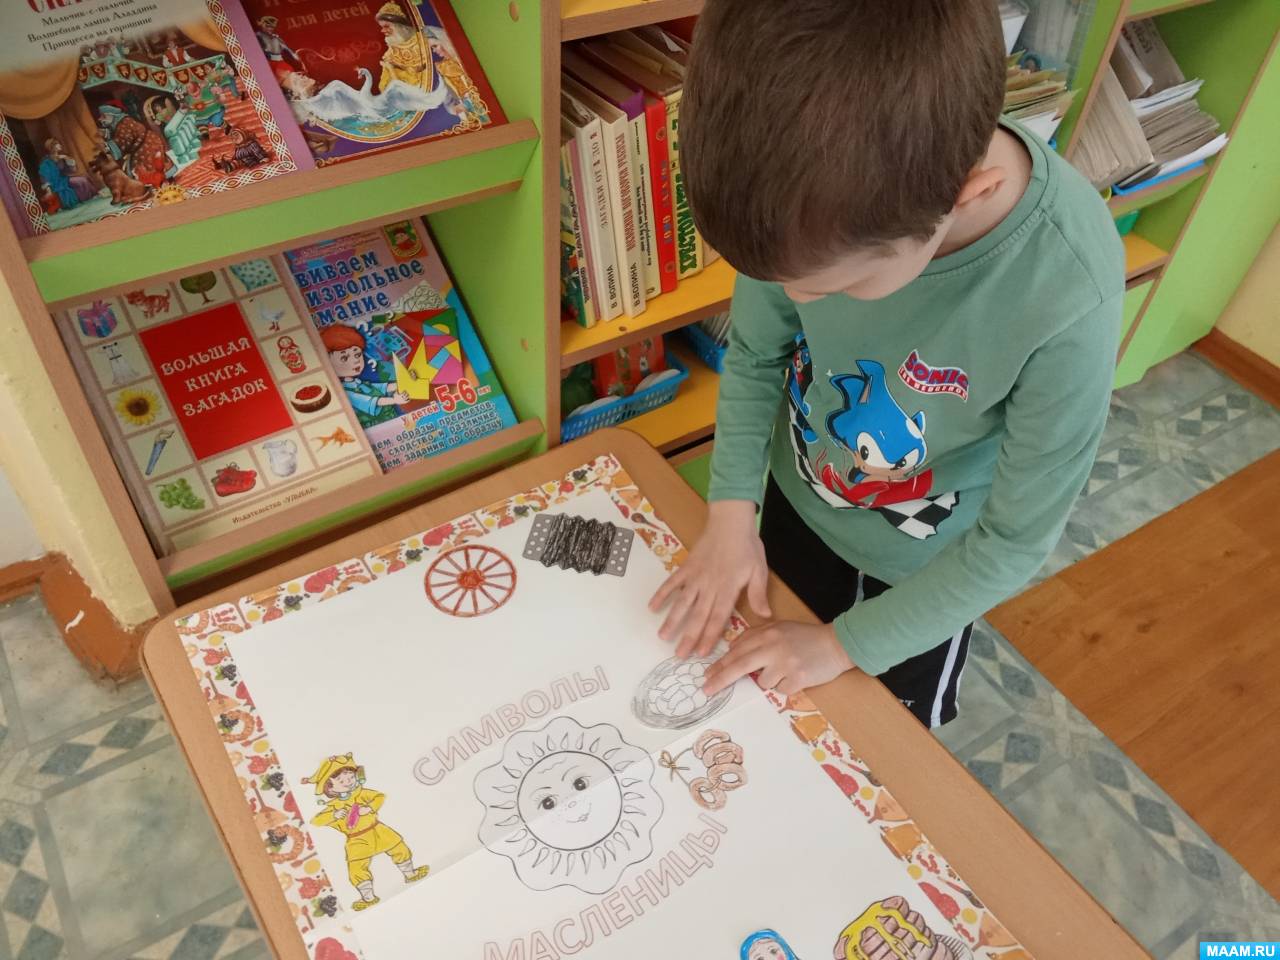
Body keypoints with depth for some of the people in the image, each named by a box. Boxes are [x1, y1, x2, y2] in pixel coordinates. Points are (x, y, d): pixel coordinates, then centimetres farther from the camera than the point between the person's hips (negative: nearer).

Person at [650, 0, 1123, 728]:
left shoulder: (1068, 295, -39)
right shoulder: (822, 192, -29)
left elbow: (1016, 540, -25)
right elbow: (755, 355, -10)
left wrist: (845, 645, -19)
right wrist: (732, 510, -18)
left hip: (931, 564, -3)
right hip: (800, 501, 3)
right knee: (775, 712, 30)